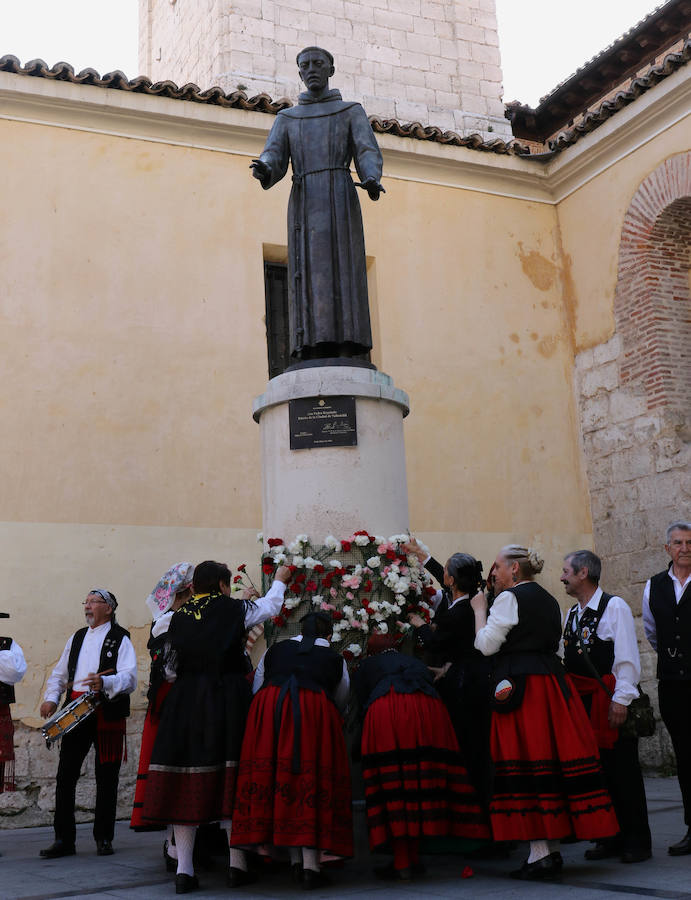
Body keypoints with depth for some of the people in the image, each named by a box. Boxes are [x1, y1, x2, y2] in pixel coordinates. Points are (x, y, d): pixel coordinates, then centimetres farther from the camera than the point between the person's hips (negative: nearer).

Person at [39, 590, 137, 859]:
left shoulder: (120, 639, 0)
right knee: (65, 775, 0)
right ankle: (64, 839, 9)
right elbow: (60, 673, 20)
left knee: (106, 777, 2)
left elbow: (130, 678, -12)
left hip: (108, 713, -5)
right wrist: (51, 698, 2)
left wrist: (104, 682, -30)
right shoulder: (77, 638, 19)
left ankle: (103, 838, 14)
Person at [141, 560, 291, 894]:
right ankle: (237, 864, 8)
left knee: (185, 783, 4)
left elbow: (171, 669, 11)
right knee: (230, 778, 4)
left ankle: (184, 870, 6)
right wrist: (279, 580, 36)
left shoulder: (178, 617, 6)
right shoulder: (233, 608, -2)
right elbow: (271, 606, 18)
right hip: (227, 700, -2)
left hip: (185, 701, 3)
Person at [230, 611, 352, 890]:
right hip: (315, 708, -2)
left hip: (268, 709, 2)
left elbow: (256, 688, 25)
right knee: (313, 779, 1)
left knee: (281, 778, 8)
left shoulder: (274, 650, 25)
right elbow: (340, 701, 28)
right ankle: (311, 866, -4)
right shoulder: (335, 659, 21)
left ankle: (295, 861, 11)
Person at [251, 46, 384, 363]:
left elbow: (368, 154, 1)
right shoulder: (286, 118, 22)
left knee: (344, 274, -13)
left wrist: (372, 181, -23)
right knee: (311, 278, -10)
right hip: (304, 205, 2)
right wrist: (263, 171, -20)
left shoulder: (352, 111, 17)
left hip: (341, 199, -2)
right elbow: (273, 161, 7)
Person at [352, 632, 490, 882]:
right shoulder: (415, 662, 39)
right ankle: (414, 858, 15)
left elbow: (362, 704, 28)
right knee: (422, 778, 9)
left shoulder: (364, 667, 31)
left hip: (385, 710, -3)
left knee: (391, 783, 0)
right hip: (427, 709, 3)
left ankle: (401, 863, 0)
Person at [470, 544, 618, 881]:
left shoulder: (509, 598, -7)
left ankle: (540, 855, -7)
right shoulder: (549, 600, 18)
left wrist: (480, 610, 1)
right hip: (553, 681, 8)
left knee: (526, 761, -6)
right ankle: (553, 851, 13)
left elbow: (486, 644, -10)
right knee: (552, 758, 8)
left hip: (519, 685, -8)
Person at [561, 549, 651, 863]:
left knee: (623, 771, -1)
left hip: (611, 703, -7)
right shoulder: (572, 614, 14)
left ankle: (636, 841, 9)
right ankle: (611, 838, 19)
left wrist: (620, 701, -17)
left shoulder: (614, 607, -8)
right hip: (583, 704, 7)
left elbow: (628, 659, -13)